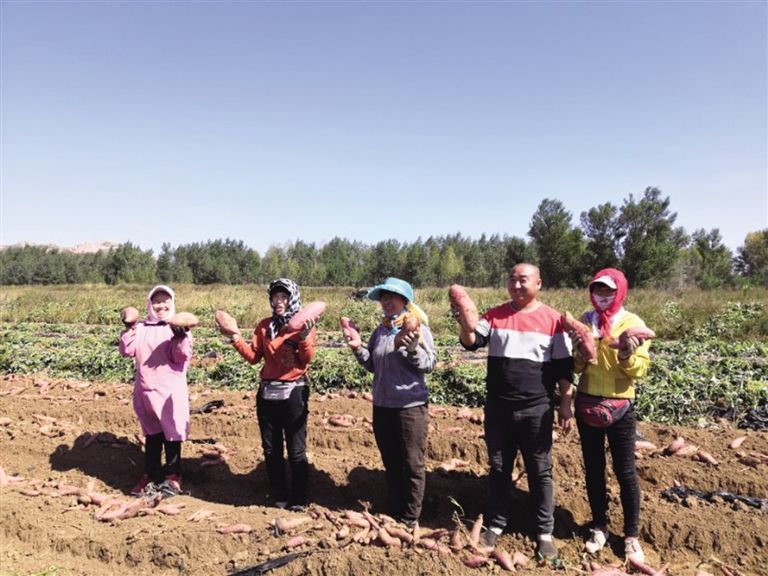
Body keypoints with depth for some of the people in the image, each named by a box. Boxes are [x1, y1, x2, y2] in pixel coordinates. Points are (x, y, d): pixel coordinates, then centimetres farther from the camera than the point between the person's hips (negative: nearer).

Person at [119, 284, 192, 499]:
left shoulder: (179, 328, -4)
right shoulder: (140, 328, 8)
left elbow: (182, 357, -14)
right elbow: (127, 351, 1)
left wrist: (180, 338, -30)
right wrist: (129, 330, -10)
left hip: (171, 392, -4)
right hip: (145, 391, 4)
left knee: (172, 435, 3)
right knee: (151, 435, 16)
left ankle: (172, 478, 16)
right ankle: (151, 477, 28)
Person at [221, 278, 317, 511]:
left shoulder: (304, 324, -4)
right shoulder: (264, 325, 7)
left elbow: (306, 360, -14)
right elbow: (254, 356, 3)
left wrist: (305, 337, -29)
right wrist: (235, 338, -8)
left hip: (294, 393, -4)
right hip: (267, 392, 5)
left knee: (296, 451, 3)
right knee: (271, 450, 12)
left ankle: (298, 499, 18)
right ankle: (279, 496, 27)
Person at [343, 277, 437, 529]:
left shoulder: (418, 328, -9)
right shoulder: (379, 331, 8)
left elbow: (429, 365, -14)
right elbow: (373, 365, 13)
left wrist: (413, 348, -30)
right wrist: (359, 349, -3)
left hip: (410, 406, -6)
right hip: (382, 406, 6)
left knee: (412, 465, 4)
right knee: (390, 463, 17)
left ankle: (410, 520, 18)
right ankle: (393, 513, 31)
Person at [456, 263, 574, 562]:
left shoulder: (553, 319, -3)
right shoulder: (494, 315, 2)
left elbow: (563, 366, 0)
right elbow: (471, 342, -11)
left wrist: (566, 403, -1)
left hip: (536, 409, -1)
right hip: (498, 407, 2)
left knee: (539, 471, 10)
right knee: (499, 468, 14)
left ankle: (545, 532, 24)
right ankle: (495, 524, 28)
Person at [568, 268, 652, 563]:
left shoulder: (633, 323, -6)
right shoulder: (585, 321, 2)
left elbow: (641, 369, -8)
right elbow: (576, 368, 5)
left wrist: (627, 355, -27)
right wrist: (578, 349, -15)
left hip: (620, 407, -2)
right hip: (587, 404, 3)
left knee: (625, 471, 6)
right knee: (593, 468, 12)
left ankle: (632, 534, 22)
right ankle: (599, 526, 27)